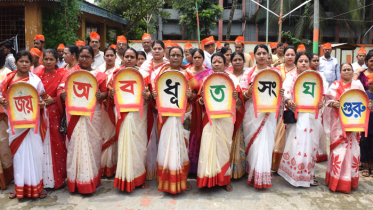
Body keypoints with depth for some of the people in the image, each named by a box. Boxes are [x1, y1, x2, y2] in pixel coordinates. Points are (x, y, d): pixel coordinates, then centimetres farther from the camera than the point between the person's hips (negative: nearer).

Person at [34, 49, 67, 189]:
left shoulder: (62, 74, 1)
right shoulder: (38, 75, 10)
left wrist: (53, 100, -15)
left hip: (55, 114, -3)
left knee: (57, 145, 1)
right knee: (42, 145, 3)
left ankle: (58, 178, 13)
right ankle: (44, 178, 16)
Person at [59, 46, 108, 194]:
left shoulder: (99, 75, 9)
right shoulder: (70, 74, 11)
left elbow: (105, 93, 6)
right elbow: (61, 90, 5)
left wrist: (100, 95, -16)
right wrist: (63, 94, -17)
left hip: (92, 116, 0)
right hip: (74, 116, 1)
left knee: (91, 145, 2)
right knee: (75, 145, 2)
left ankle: (91, 180, 15)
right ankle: (75, 182, 14)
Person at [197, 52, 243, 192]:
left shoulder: (232, 79, 5)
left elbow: (239, 103, 3)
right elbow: (200, 102, 8)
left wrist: (236, 98, -19)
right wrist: (202, 99, -14)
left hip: (226, 119, 0)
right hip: (210, 119, 1)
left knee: (224, 147, 3)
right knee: (209, 146, -3)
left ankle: (225, 180, 18)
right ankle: (209, 179, 10)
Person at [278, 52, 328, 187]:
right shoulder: (291, 78, 9)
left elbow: (324, 93, 2)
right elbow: (285, 94, -5)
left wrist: (321, 102, -19)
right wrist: (289, 102, -26)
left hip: (312, 116, 2)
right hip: (296, 116, -1)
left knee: (310, 143, 5)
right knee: (295, 144, -5)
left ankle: (309, 174, 20)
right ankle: (295, 173, 6)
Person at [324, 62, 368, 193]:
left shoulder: (358, 85, 11)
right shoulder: (335, 85, 8)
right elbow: (328, 100, 5)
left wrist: (367, 105, -10)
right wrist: (333, 104, -15)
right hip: (338, 122, -1)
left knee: (352, 148, 2)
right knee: (339, 148, -3)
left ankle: (350, 180, 17)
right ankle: (336, 181, 6)